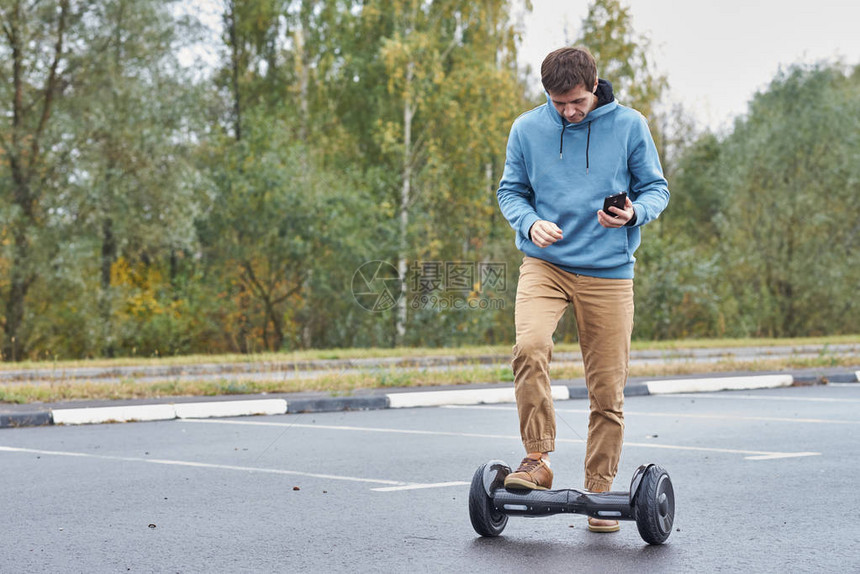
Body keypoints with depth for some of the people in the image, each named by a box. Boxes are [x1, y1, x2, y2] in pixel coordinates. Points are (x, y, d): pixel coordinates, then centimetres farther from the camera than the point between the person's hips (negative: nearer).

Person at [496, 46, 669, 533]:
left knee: (608, 391, 1)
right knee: (530, 348, -27)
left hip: (608, 272, 0)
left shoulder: (629, 126, -1)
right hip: (544, 264, 0)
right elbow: (511, 191, 11)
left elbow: (656, 188, 5)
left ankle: (599, 491, 16)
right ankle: (538, 460, -13)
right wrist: (530, 222, -10)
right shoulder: (527, 129, 3)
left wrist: (634, 213, -17)